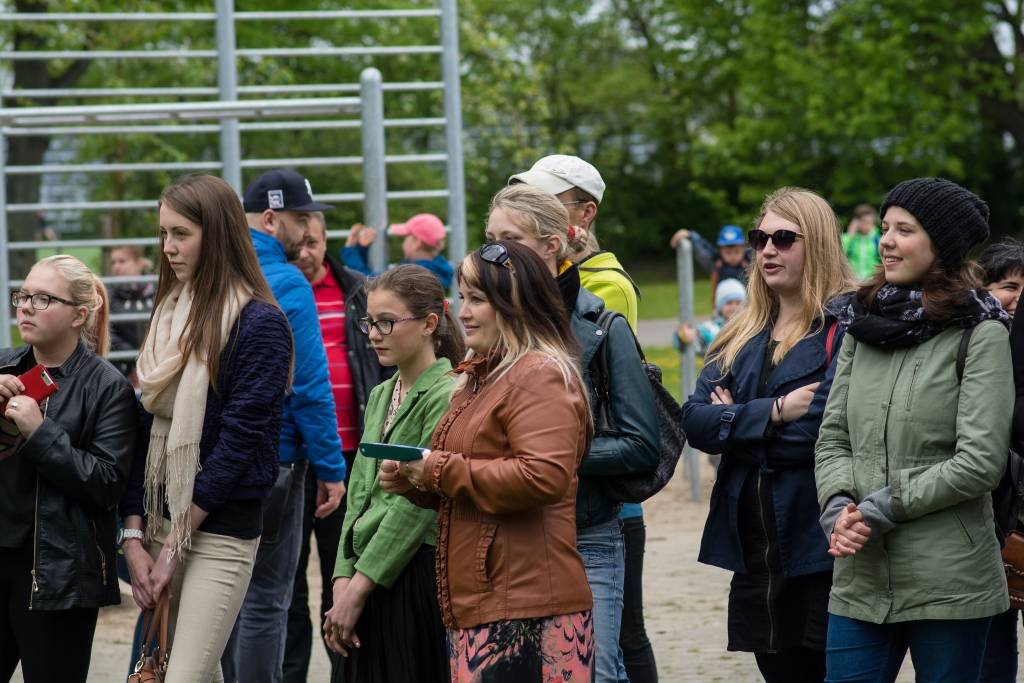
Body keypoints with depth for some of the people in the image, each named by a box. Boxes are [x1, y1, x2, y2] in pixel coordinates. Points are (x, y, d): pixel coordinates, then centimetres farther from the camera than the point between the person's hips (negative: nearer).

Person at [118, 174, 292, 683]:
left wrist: (175, 543, -13)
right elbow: (149, 427, 9)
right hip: (158, 522, 7)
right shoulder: (169, 316, 12)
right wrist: (134, 535, 0)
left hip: (220, 532, -7)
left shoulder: (259, 324, -9)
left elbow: (240, 437, -14)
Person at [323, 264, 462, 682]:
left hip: (417, 575, -7)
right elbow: (358, 495, 14)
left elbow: (417, 507, -14)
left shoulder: (446, 397, -9)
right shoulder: (380, 397, 16)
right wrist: (343, 582, 2)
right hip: (369, 578, 7)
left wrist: (359, 589, -13)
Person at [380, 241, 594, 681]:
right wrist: (413, 481, 8)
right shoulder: (481, 376, 21)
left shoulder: (540, 376, -10)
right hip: (477, 604, 10)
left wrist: (442, 470, -15)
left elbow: (544, 477, -25)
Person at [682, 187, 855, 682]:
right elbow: (694, 419, 4)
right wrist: (773, 414, -12)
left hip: (821, 549, -7)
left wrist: (737, 421, -8)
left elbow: (830, 427, -21)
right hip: (754, 544, 7)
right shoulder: (743, 334, 15)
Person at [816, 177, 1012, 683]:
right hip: (861, 575, 5)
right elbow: (832, 438, 11)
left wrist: (881, 509, -13)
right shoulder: (864, 324, 11)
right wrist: (839, 504, -8)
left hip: (949, 580, -5)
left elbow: (980, 461, -13)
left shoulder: (981, 334, -6)